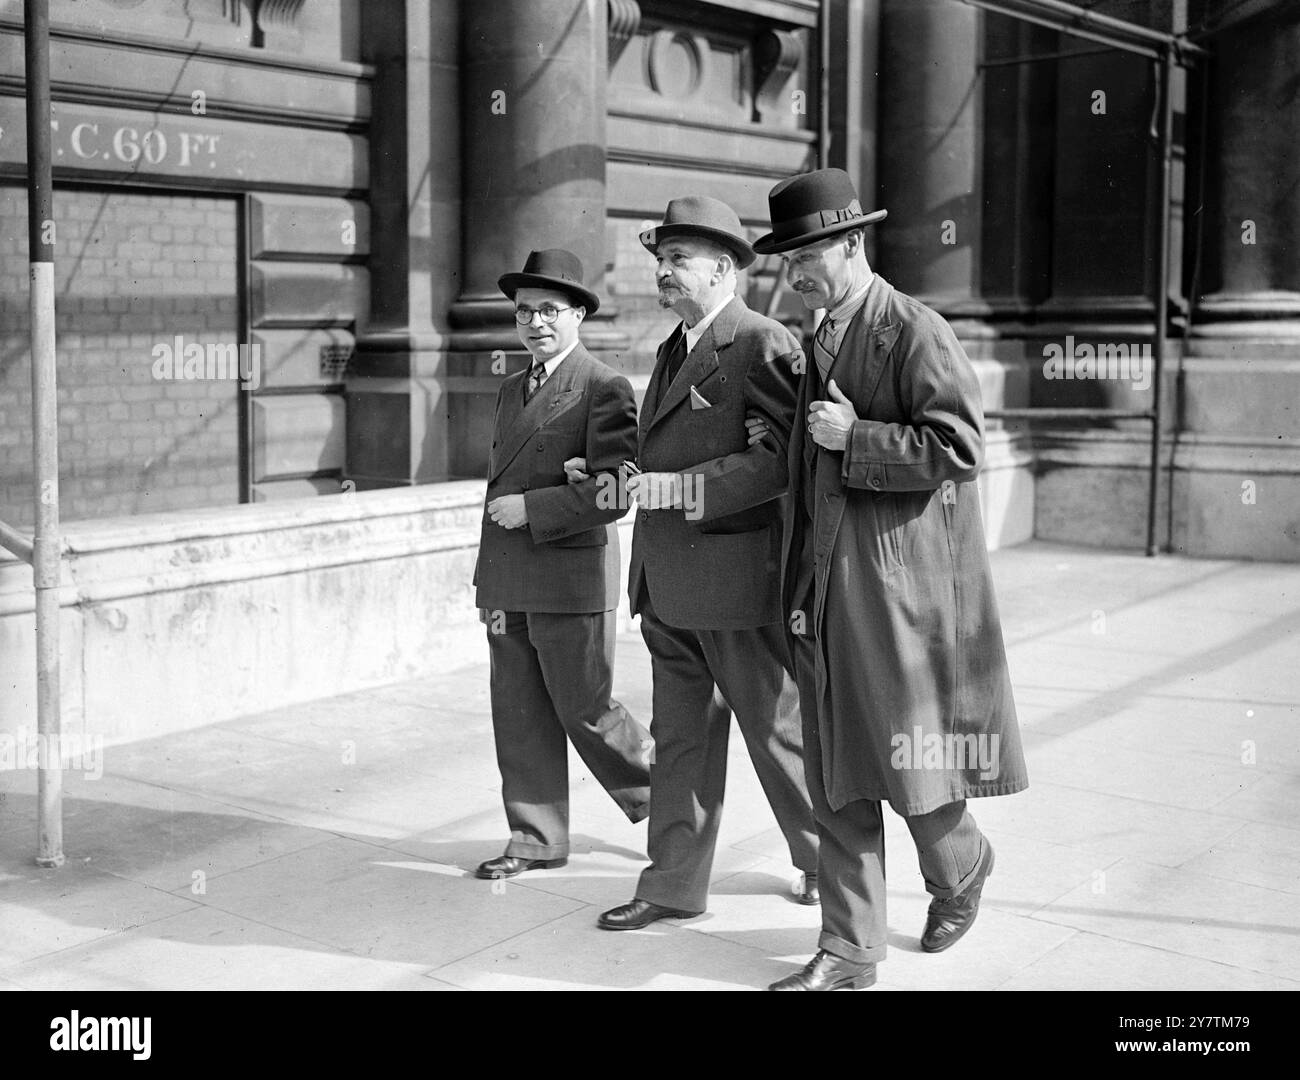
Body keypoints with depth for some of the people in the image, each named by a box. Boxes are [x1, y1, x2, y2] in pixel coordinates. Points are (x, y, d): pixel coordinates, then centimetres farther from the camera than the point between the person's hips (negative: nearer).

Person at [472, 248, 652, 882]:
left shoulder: (605, 389, -9)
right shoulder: (511, 390, 16)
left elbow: (613, 492, -17)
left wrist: (532, 508, -17)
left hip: (570, 581, -7)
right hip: (506, 584, 7)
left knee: (583, 710, 0)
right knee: (518, 713, 10)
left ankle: (661, 795, 23)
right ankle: (536, 839, 20)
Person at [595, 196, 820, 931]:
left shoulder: (765, 345, -13)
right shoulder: (674, 350, 16)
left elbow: (782, 458, -21)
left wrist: (680, 488, -24)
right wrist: (632, 482, 7)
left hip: (738, 580, -8)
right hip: (669, 586, 8)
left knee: (779, 731, 7)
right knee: (680, 736, 13)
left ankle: (828, 859, 27)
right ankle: (675, 885, 22)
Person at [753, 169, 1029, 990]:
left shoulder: (919, 333, -9)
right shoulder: (822, 343, 16)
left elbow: (960, 448, -18)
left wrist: (855, 437, -17)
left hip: (902, 590, -7)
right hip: (826, 593, 7)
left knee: (909, 761, 3)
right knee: (839, 776, 7)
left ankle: (961, 869, 34)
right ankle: (849, 952, 14)